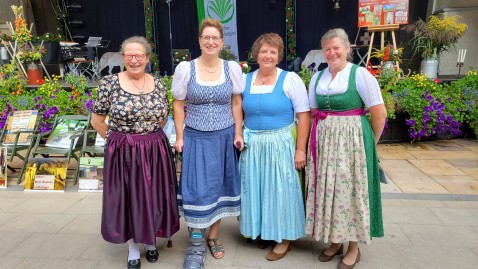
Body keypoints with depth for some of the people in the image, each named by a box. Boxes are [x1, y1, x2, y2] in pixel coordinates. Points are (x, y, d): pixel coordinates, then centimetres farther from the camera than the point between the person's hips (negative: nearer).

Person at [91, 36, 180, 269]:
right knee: (128, 199, 10)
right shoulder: (109, 83, -6)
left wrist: (150, 137, 8)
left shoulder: (158, 84, 2)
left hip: (155, 152, 3)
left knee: (153, 198, 13)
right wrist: (118, 140, 1)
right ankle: (133, 249, 30)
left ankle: (151, 242, 36)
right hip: (123, 154, -2)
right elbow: (97, 120, 0)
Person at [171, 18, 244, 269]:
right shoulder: (185, 68, -5)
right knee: (197, 189, -2)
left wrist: (238, 134, 0)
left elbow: (237, 103, 5)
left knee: (219, 187, 10)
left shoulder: (232, 68, -1)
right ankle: (196, 244, 15)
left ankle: (213, 237, 28)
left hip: (224, 137, 2)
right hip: (196, 138, -1)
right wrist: (179, 138, -4)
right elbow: (178, 106, 0)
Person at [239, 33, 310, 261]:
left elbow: (303, 116, -9)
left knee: (280, 189, 4)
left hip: (280, 144, -4)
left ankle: (284, 238, 22)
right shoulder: (245, 80, 6)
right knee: (256, 188, 12)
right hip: (252, 144, 4)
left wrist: (300, 149, -14)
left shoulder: (290, 79, -6)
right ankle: (261, 231, 33)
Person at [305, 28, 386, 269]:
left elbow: (379, 113, -8)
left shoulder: (360, 75, -8)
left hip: (351, 141, -5)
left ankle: (353, 248, 21)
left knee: (349, 190, 3)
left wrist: (368, 143, -1)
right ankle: (335, 241, 28)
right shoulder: (317, 77, 9)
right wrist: (320, 138, 7)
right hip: (323, 143, 5)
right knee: (327, 190, 10)